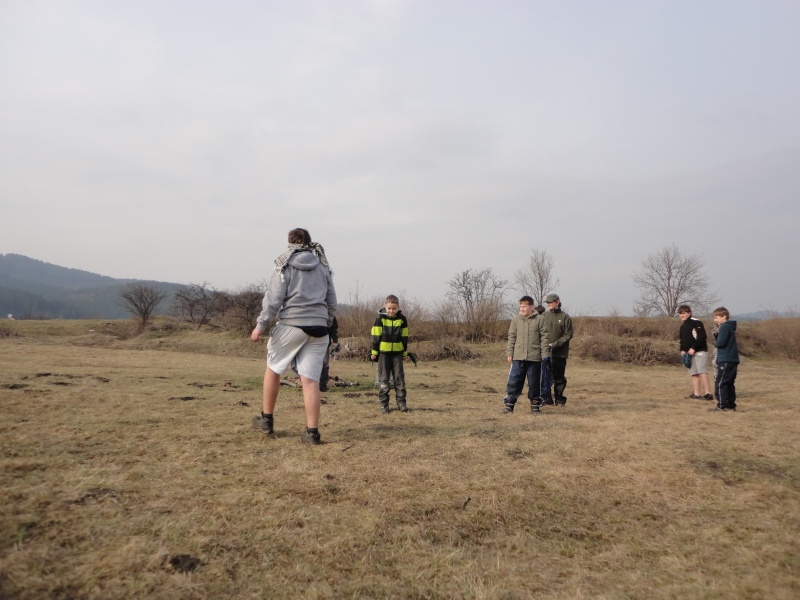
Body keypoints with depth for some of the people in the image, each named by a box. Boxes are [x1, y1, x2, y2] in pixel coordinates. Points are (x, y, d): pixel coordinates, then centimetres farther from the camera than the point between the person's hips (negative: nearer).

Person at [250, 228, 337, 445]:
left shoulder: (285, 264, 1)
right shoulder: (323, 266, 14)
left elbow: (274, 298, -7)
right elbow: (332, 303, 15)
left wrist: (260, 325, -2)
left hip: (291, 325, -3)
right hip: (318, 328, 3)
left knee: (273, 368, 16)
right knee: (310, 379, 2)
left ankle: (266, 419, 25)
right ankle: (312, 431, -1)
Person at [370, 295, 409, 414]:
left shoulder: (402, 319, 1)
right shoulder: (381, 318, -6)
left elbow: (404, 337, 8)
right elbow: (376, 336, -3)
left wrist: (405, 352, 10)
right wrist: (374, 352, -4)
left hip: (397, 352, 2)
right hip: (383, 352, -2)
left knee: (399, 377, 4)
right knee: (383, 379, 2)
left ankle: (401, 402, 11)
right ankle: (383, 404, 9)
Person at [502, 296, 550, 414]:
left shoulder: (539, 320, -1)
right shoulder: (516, 319, 5)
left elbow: (544, 338, -1)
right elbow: (511, 337, 7)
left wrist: (545, 355, -5)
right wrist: (509, 353, 2)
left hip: (534, 357, -1)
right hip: (518, 357, 1)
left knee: (534, 382, 8)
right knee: (514, 381, 1)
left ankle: (535, 404, 20)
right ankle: (509, 404, 8)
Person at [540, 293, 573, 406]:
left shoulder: (565, 317, -2)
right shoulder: (543, 316, 7)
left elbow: (568, 335, -5)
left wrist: (554, 345, -13)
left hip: (560, 353, -2)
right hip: (545, 352, 2)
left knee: (559, 377, 7)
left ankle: (559, 399, 19)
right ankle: (546, 399, 9)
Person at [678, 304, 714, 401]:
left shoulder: (696, 322, -8)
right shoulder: (683, 326, 18)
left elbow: (702, 337, -16)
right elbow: (682, 340, 23)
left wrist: (693, 348, -19)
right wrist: (682, 350, 6)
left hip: (700, 351, -8)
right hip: (689, 353, 8)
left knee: (702, 372, -16)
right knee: (694, 373, 6)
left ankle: (708, 393, -17)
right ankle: (696, 394, 8)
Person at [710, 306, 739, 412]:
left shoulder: (725, 327, -12)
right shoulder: (730, 327, 18)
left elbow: (720, 343, -19)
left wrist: (715, 342, 1)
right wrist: (717, 341, 4)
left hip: (725, 361, -10)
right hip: (733, 360, 10)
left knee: (720, 383, -7)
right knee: (729, 383, 13)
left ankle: (722, 406, -8)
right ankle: (731, 405, 15)